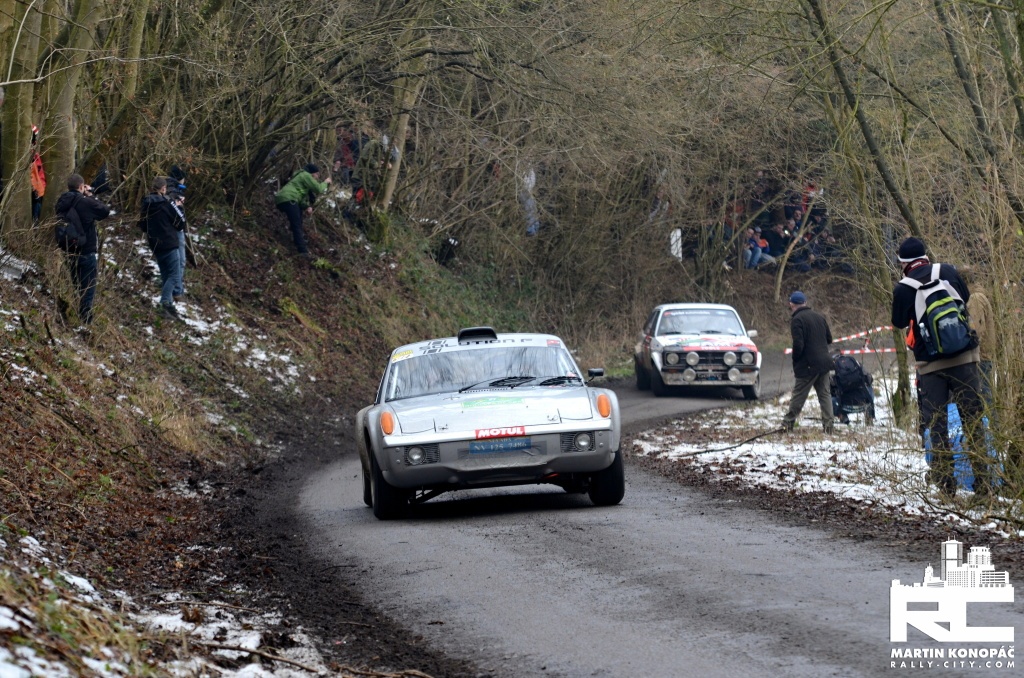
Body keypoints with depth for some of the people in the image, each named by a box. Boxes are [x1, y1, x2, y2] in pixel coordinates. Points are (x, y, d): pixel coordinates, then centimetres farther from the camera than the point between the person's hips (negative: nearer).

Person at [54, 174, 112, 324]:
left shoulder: (62, 203, 2)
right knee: (87, 289, 0)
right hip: (85, 252, -6)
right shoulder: (86, 202, -15)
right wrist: (90, 195, 3)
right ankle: (85, 321, -3)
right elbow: (106, 211, -3)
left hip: (67, 251, 6)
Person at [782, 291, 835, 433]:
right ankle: (828, 424, 3)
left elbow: (798, 345, -18)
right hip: (824, 362, 6)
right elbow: (829, 339, 17)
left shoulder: (797, 320, -13)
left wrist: (795, 363, -6)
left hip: (808, 366, -6)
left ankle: (788, 423, 6)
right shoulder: (819, 317, 10)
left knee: (798, 395, 1)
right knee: (824, 393, 9)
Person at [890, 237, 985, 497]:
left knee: (936, 424, 6)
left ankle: (945, 482, 1)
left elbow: (899, 322, 7)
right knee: (972, 418, 5)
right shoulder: (947, 271, 1)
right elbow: (966, 299, 17)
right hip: (964, 357, 2)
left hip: (930, 364, -2)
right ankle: (982, 481, 2)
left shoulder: (903, 288, -7)